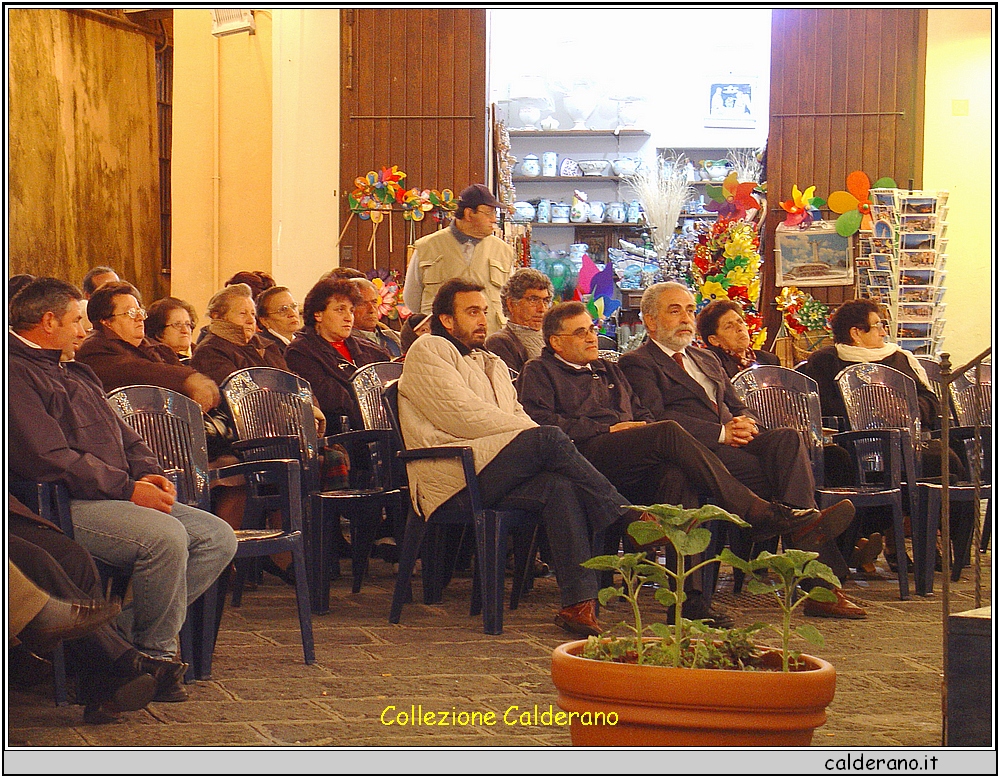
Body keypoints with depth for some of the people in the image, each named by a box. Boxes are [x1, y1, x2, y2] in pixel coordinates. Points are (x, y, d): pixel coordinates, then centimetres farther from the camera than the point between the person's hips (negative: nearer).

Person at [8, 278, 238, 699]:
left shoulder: (76, 372, 27)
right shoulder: (14, 373, -7)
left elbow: (124, 434, 28)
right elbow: (49, 458, -18)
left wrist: (147, 474, 5)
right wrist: (128, 489, -17)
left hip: (115, 495, 10)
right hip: (65, 505, -10)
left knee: (218, 537, -4)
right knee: (165, 535, -32)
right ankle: (155, 656, -13)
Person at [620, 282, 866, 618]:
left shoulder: (707, 360, 33)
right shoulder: (637, 363, 8)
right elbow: (656, 419, -8)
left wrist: (745, 424, 0)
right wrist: (721, 433, -16)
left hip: (732, 442, 6)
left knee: (787, 438, -28)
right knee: (771, 474, -31)